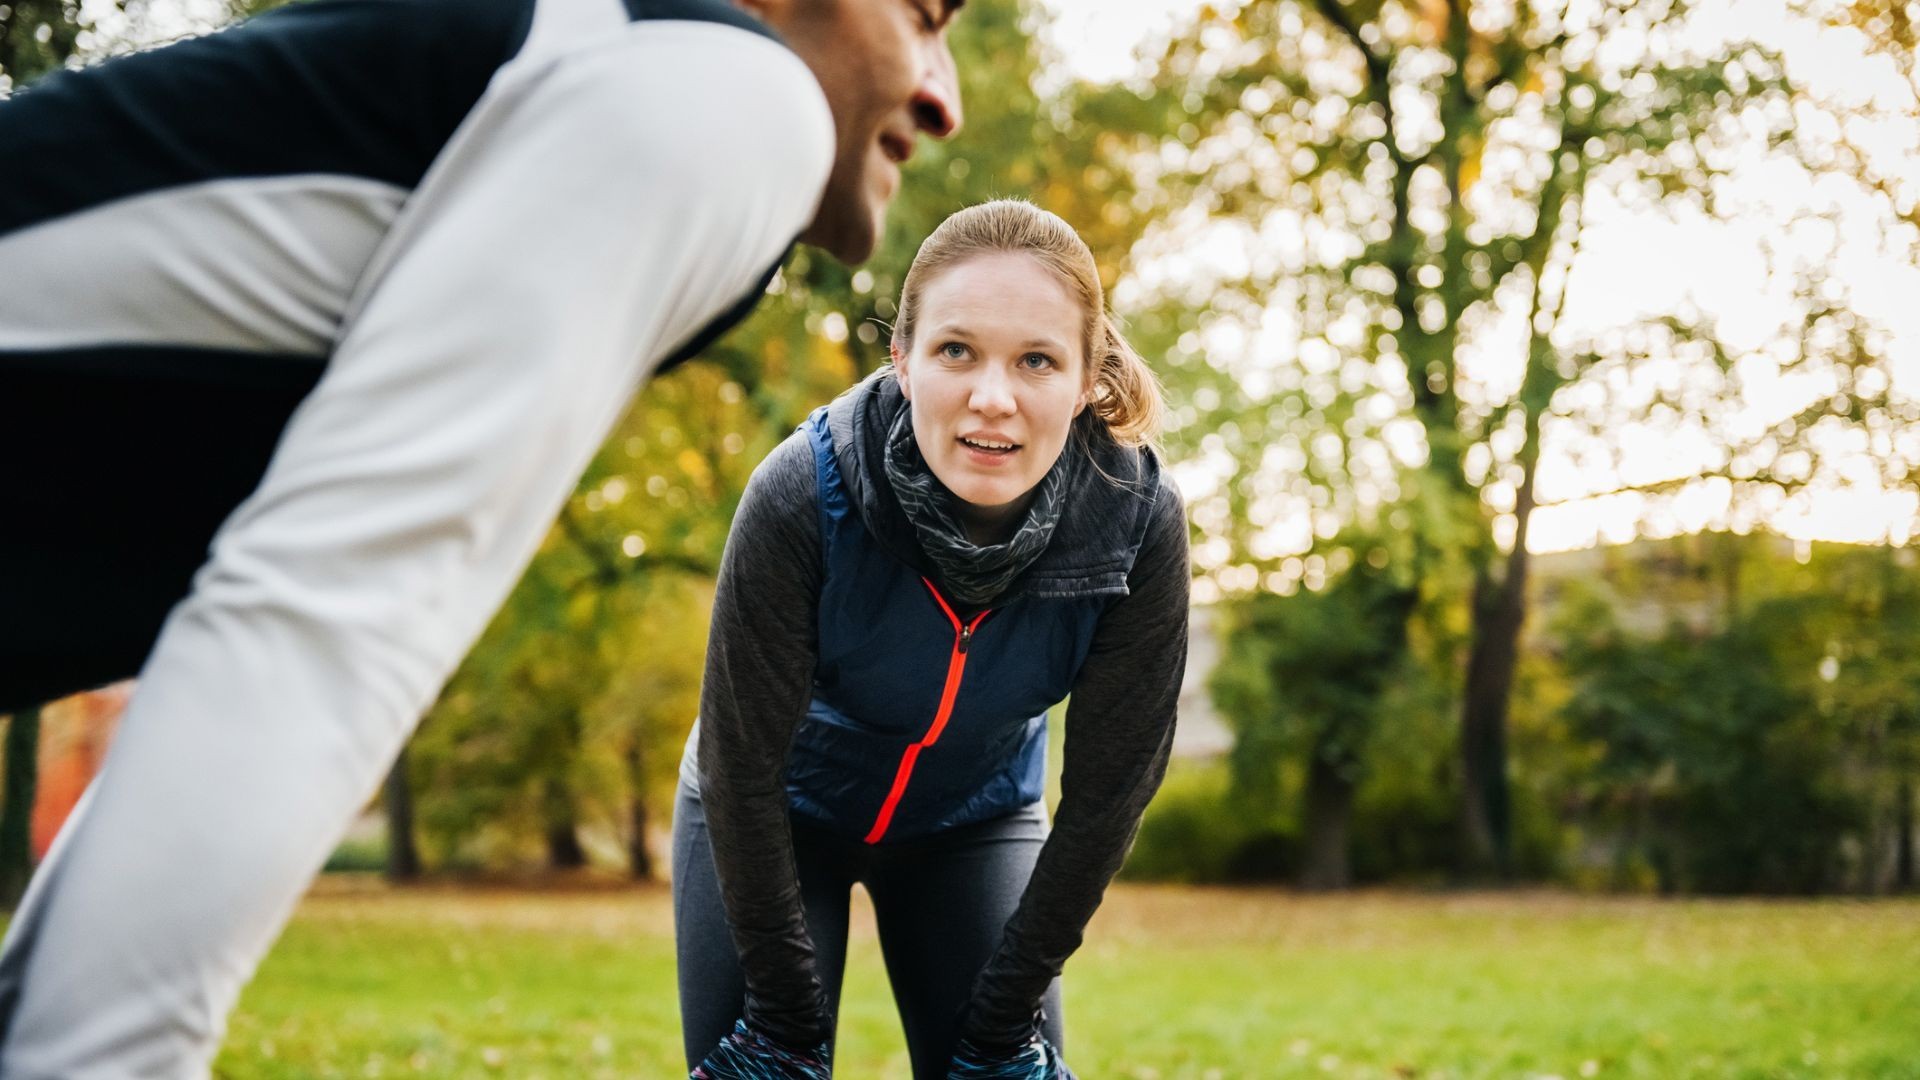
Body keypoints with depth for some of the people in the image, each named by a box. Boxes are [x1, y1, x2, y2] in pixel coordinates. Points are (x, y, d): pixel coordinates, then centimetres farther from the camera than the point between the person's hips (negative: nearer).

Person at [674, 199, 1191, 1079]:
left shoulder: (1136, 524, -28)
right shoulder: (803, 494, -33)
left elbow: (1106, 796, -18)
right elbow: (743, 766, -24)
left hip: (976, 821, 2)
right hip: (777, 816, -1)